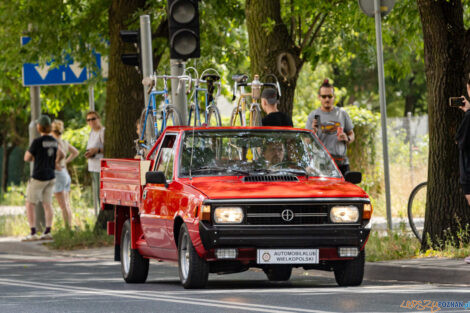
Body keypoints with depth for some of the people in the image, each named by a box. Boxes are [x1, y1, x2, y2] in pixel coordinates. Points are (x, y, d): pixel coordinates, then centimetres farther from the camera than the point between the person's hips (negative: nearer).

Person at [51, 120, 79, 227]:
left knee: (63, 206, -8)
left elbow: (61, 154, -34)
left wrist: (57, 165, -20)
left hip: (58, 175, -8)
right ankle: (70, 227, 14)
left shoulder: (55, 143, -15)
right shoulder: (64, 143, 9)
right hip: (66, 175, 8)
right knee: (67, 206, 12)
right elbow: (75, 152, 25)